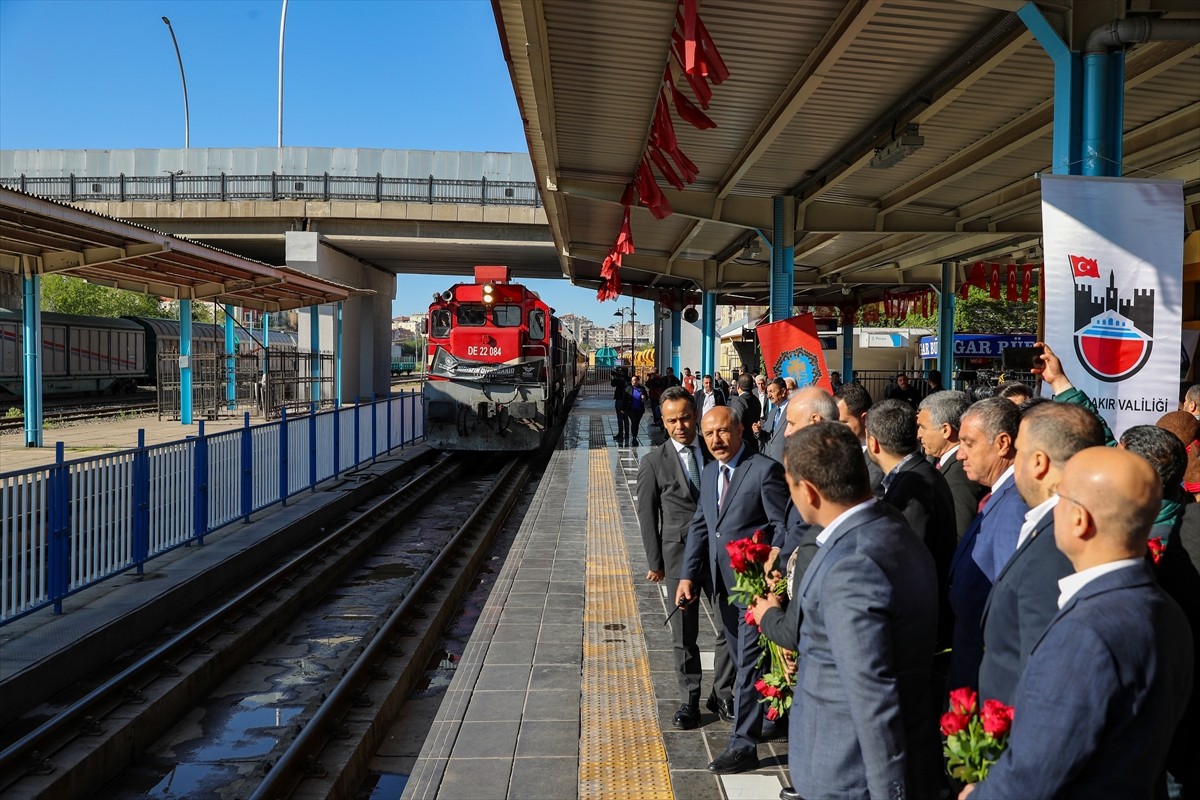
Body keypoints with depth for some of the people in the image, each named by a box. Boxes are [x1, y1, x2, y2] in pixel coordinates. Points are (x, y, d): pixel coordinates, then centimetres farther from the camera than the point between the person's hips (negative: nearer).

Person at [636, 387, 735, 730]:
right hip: (679, 553, -2)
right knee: (684, 633, 7)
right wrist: (655, 562, -1)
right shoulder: (654, 462, -2)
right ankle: (689, 700, 21)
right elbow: (647, 514, 1)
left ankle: (722, 693, 22)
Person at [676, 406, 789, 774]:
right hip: (724, 585, 8)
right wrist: (688, 575, 5)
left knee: (749, 664, -2)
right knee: (742, 660, 19)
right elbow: (699, 526, 12)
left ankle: (743, 746, 7)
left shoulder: (765, 469, -14)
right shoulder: (709, 473, 10)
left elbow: (784, 527, -14)